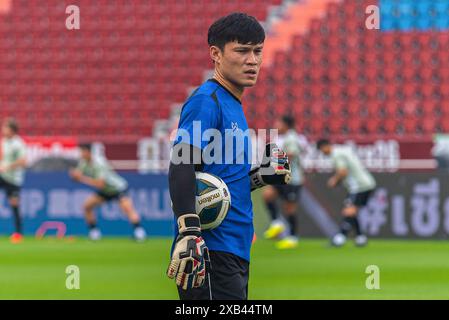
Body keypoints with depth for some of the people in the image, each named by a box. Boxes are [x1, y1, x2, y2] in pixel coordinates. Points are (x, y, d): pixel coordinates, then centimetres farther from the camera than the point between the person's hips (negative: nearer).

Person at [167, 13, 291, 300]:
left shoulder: (235, 106, 20)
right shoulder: (206, 101, -8)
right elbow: (181, 167, -21)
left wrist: (263, 175, 11)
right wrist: (189, 233, -31)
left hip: (236, 254, 10)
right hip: (211, 253, -10)